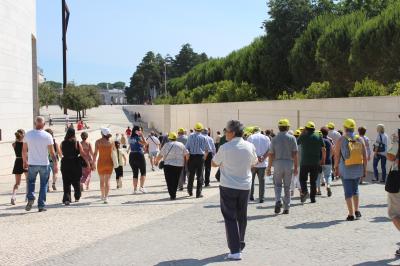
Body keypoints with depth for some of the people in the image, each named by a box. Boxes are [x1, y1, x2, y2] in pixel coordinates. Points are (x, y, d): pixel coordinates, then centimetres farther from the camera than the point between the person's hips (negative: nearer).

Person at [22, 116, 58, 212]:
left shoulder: (28, 134, -2)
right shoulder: (47, 136, -8)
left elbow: (24, 150, 6)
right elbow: (52, 152, -8)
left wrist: (24, 161, 19)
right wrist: (56, 165, -1)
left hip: (32, 164, 1)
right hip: (44, 164, -1)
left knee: (31, 182, 21)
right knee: (43, 185, 10)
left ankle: (30, 198, -1)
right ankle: (41, 205, 9)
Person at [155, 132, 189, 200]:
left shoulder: (166, 145, 1)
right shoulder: (181, 145, 9)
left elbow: (160, 155, 1)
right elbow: (187, 155, 3)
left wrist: (156, 161, 16)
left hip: (168, 165, -3)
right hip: (179, 165, 3)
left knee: (170, 181, 1)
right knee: (176, 181, 16)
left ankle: (172, 195, -8)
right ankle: (174, 194, 20)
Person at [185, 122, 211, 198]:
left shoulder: (191, 136, -3)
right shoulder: (204, 138, 1)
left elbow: (187, 147, -4)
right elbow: (208, 149, 8)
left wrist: (187, 157, 8)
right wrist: (205, 156, 23)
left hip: (192, 157, 0)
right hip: (201, 157, 0)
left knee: (191, 174, 14)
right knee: (200, 175, 4)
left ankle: (190, 191, 27)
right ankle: (198, 193, 3)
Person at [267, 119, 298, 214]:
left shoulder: (274, 139, 0)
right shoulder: (292, 138, -2)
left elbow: (271, 155, -1)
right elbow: (295, 154, -5)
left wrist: (269, 168, 5)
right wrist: (296, 167, 1)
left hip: (278, 163, 0)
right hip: (289, 164, 0)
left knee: (277, 185, 13)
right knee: (287, 187, 9)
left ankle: (278, 200, -13)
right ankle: (286, 208, 13)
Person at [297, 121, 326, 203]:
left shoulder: (303, 136, -5)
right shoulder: (319, 137, 2)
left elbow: (297, 143, 14)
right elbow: (323, 150, 3)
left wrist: (302, 133, 16)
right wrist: (323, 159, 14)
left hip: (305, 162, -2)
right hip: (316, 163, 2)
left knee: (303, 178, 8)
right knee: (313, 181, 9)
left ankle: (305, 191, -16)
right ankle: (312, 198, 10)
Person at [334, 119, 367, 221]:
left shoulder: (341, 140, -7)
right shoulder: (360, 139, 2)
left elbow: (337, 156, -7)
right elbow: (365, 156, 2)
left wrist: (336, 168, 4)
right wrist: (365, 169, 9)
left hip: (346, 169, -3)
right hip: (358, 168, 3)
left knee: (348, 192, 3)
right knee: (355, 189, 22)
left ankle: (351, 214, 2)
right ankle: (357, 210, 15)